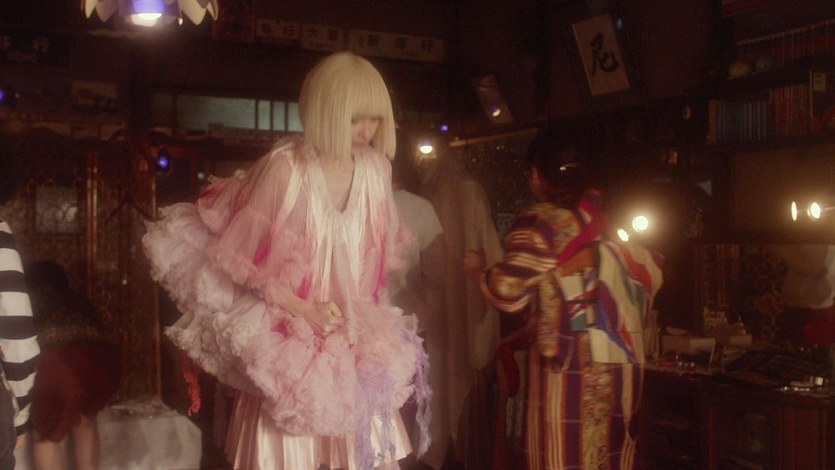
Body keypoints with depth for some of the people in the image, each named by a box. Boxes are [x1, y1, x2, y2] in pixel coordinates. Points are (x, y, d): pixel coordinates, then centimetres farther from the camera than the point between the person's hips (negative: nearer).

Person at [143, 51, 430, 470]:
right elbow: (247, 259, -11)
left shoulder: (375, 168, 0)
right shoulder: (286, 167, -15)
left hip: (357, 335, 5)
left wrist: (369, 317, 5)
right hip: (291, 336, -4)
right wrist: (305, 311, -15)